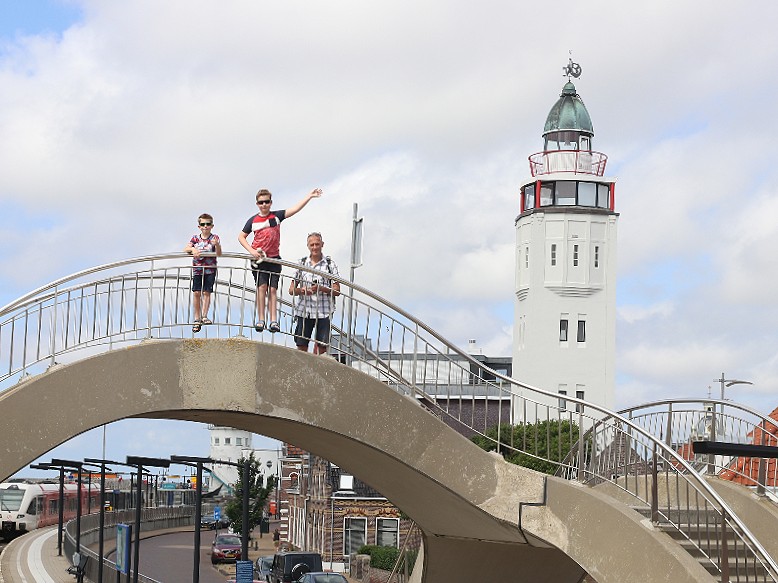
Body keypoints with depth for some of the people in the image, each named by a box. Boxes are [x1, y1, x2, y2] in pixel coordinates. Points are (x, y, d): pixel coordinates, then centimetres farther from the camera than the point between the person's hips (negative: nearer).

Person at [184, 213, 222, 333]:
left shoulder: (214, 238, 0)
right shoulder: (195, 238, 7)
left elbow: (219, 253, -12)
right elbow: (186, 249, -1)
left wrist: (217, 244, -32)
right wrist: (192, 249, -21)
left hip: (210, 269, -2)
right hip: (197, 269, 2)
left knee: (206, 292, -4)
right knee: (196, 293, -2)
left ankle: (204, 316, 0)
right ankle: (197, 319, 5)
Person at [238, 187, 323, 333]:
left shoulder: (277, 216, 2)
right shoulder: (253, 220, 2)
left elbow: (295, 209, -7)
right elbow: (241, 237, 9)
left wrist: (309, 196, -16)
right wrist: (251, 251, -6)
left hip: (274, 259, 1)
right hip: (258, 258, -1)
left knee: (273, 289, 0)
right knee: (262, 287, -8)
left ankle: (274, 321, -2)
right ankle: (260, 320, -7)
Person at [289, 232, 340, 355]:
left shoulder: (330, 264, 5)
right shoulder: (302, 263, 11)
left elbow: (337, 291, 1)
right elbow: (291, 290, 9)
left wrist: (321, 288, -16)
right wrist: (301, 290, -14)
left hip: (323, 312, -1)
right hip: (304, 311, 1)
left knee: (321, 347, -5)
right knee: (301, 346, -1)